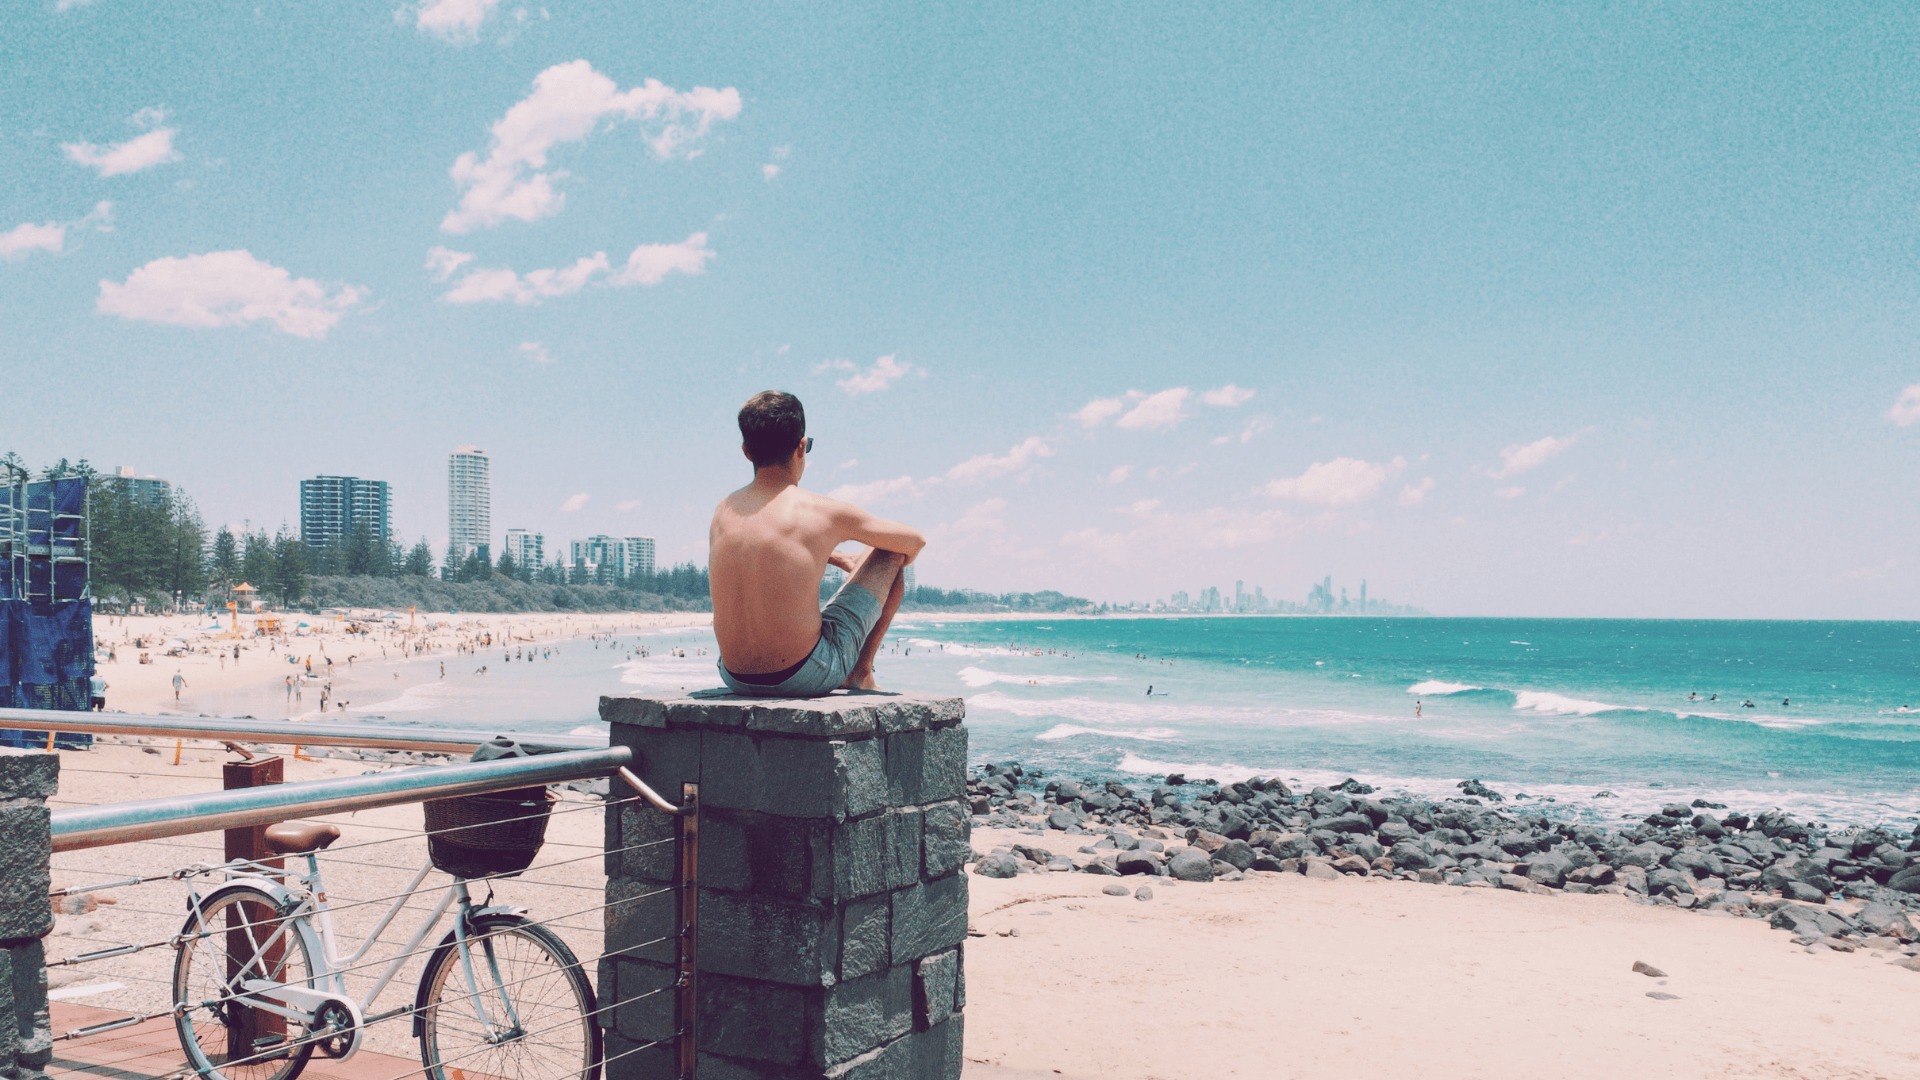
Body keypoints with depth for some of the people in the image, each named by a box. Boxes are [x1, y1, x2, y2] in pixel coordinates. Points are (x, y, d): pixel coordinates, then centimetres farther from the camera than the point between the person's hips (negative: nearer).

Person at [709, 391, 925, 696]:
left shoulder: (722, 511, 3)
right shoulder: (826, 513, -12)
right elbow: (915, 541, 6)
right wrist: (891, 569, 28)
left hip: (737, 680, 5)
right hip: (808, 677, -5)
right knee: (891, 554, 12)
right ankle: (861, 672, 22)